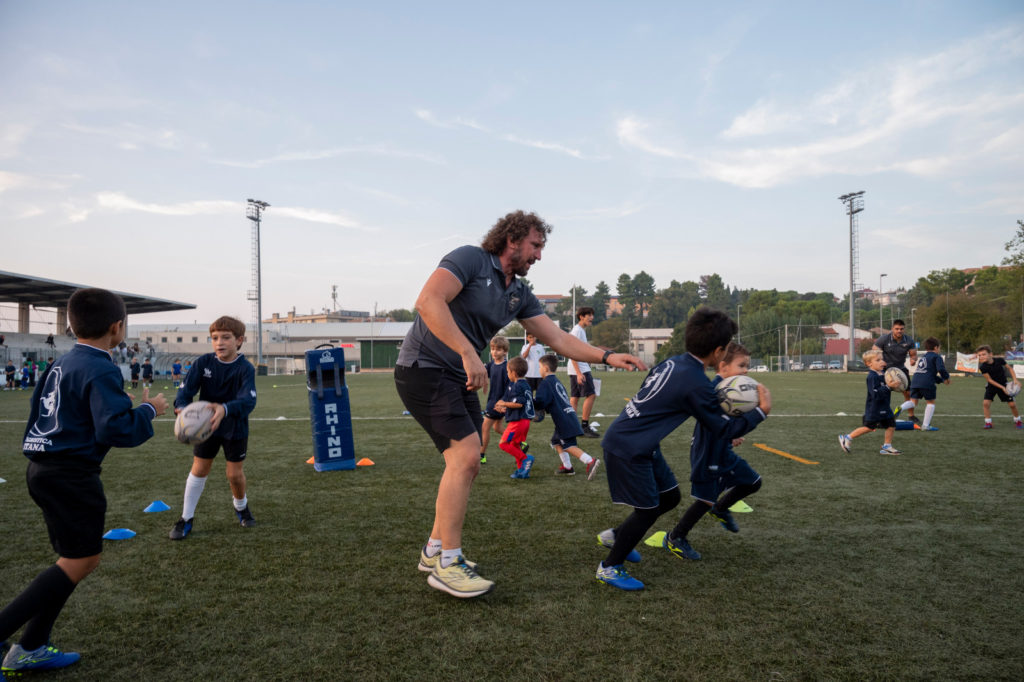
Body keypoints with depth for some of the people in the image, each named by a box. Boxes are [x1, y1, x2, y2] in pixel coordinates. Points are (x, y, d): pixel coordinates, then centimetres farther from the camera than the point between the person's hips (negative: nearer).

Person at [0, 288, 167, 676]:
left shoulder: (63, 363, 11)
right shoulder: (100, 371, -18)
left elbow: (40, 408, 20)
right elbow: (117, 428, -26)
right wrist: (148, 410, -10)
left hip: (43, 469, 10)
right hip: (71, 476, -10)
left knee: (82, 559, 16)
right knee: (76, 563, -1)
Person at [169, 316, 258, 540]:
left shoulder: (245, 369, -20)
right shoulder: (203, 362, -12)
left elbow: (248, 400, -34)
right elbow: (186, 388, -19)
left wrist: (225, 409, -54)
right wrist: (181, 407, -42)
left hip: (235, 428, -2)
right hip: (205, 424, 2)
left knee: (235, 474, 5)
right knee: (199, 470, 6)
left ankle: (241, 507, 36)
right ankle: (186, 518, 23)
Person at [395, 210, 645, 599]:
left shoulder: (519, 293, 11)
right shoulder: (470, 259, -12)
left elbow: (558, 339, 11)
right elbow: (428, 302, -27)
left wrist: (607, 357, 0)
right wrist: (468, 354, -33)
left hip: (459, 378, 9)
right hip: (424, 367, -9)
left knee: (466, 466, 10)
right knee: (466, 456, -17)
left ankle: (435, 550, 26)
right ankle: (447, 565, -6)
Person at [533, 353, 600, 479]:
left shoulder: (546, 383, -8)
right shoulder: (557, 382, 21)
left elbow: (540, 402, -18)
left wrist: (531, 402, 2)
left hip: (563, 420, -9)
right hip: (569, 415, 9)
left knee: (569, 446, -9)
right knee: (556, 441, 20)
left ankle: (590, 461, -22)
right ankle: (567, 467, 21)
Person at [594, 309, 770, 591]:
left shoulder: (671, 362, 2)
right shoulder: (697, 385, -22)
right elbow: (723, 431, -11)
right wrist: (761, 411, -3)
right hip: (627, 448, -9)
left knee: (670, 496, 17)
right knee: (648, 509, 3)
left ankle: (615, 535, 33)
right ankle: (609, 567, 19)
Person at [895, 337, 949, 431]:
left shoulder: (922, 357, 29)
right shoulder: (936, 357, 6)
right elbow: (941, 369, -10)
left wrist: (942, 380, 35)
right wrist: (946, 377, 8)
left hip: (915, 381, 6)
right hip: (927, 383, -6)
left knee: (913, 401, 8)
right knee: (930, 402, 9)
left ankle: (901, 408, -25)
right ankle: (926, 425, 7)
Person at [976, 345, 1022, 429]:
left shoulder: (999, 360, -19)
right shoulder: (982, 367, -22)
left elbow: (1009, 368, -2)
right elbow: (989, 380, -16)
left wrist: (1015, 379, -11)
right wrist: (1002, 387, -22)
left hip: (1004, 384, 1)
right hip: (991, 386, -1)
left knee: (1012, 404, 2)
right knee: (985, 403, -17)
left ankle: (1017, 420, 27)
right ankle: (988, 422, -4)